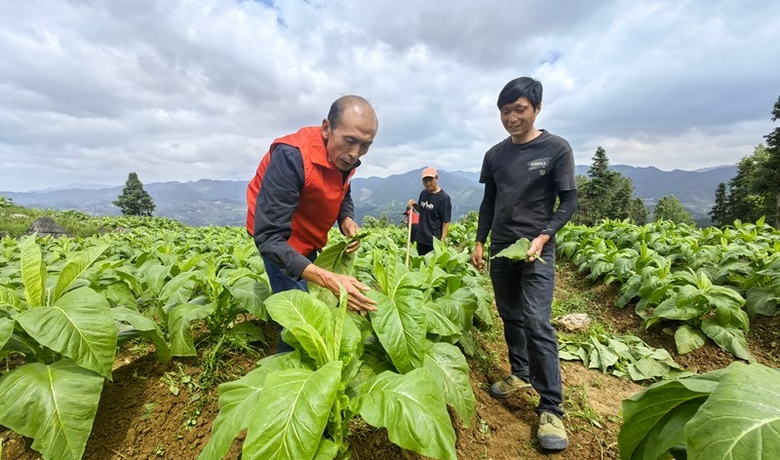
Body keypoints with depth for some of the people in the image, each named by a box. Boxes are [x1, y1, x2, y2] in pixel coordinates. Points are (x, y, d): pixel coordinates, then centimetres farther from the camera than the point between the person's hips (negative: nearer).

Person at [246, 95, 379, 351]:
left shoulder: (345, 156, -11)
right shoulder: (291, 157, -34)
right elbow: (270, 237, -37)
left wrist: (347, 220, -17)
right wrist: (329, 280, -47)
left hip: (309, 238, 7)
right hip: (280, 239, -7)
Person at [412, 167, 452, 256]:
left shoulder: (444, 197, -14)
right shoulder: (423, 193, 5)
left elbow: (446, 221, -14)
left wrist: (443, 240, -17)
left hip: (434, 240, -6)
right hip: (421, 237, 6)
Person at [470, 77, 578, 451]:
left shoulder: (556, 149, -4)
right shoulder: (495, 155, 8)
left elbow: (569, 201, -5)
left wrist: (543, 237, -19)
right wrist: (479, 241, 7)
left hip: (537, 251, -4)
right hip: (500, 249, 5)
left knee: (537, 323, -11)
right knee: (510, 317, 13)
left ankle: (551, 408, 1)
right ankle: (520, 374, 33)